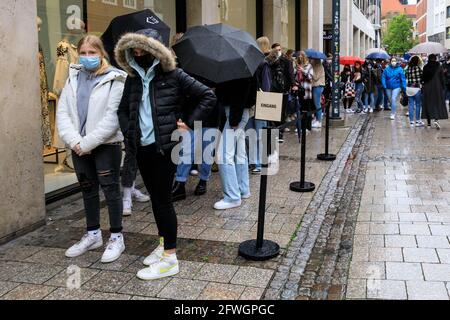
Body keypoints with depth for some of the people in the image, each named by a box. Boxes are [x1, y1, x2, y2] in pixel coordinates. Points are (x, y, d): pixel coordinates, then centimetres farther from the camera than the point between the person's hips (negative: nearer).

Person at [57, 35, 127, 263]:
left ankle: (116, 238, 14)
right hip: (79, 147, 6)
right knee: (88, 190, 15)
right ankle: (93, 235, 29)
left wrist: (88, 143, -16)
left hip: (106, 145, -5)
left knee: (110, 189, 2)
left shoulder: (114, 79, -8)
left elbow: (112, 117, -16)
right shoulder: (73, 78, 8)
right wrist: (74, 141, -11)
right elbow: (63, 112, 3)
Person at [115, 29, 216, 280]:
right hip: (142, 148, 6)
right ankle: (164, 243, 28)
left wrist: (190, 124, -9)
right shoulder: (134, 77, 11)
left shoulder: (172, 74, -6)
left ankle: (170, 258, 5)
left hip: (165, 146, -6)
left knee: (163, 199, -4)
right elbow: (123, 109, 22)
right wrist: (129, 132, 7)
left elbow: (209, 96, -8)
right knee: (155, 197, 14)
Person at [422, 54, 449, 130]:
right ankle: (436, 119, -18)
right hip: (437, 87, -2)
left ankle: (429, 122, 11)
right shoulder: (439, 67, -6)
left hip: (427, 88, 2)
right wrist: (443, 88, 3)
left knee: (428, 104, 9)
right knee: (438, 103, 2)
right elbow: (442, 78, -4)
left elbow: (423, 78, 2)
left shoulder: (425, 67, -2)